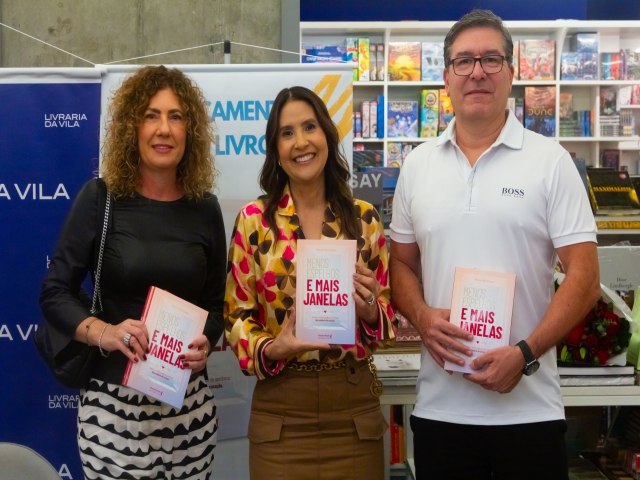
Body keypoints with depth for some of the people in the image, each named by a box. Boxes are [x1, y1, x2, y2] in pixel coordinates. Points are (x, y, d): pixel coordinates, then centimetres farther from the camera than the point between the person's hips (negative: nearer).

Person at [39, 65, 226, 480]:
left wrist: (205, 344, -8)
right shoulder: (101, 198, -5)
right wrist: (103, 333, -20)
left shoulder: (204, 208, 3)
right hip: (114, 400, -2)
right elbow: (55, 294, -3)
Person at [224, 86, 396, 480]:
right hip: (280, 411, -1)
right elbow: (236, 315, 1)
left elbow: (387, 314, 9)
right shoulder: (254, 219, -3)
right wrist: (270, 349, -17)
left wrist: (369, 309, -12)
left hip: (355, 407, 2)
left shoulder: (364, 218, 2)